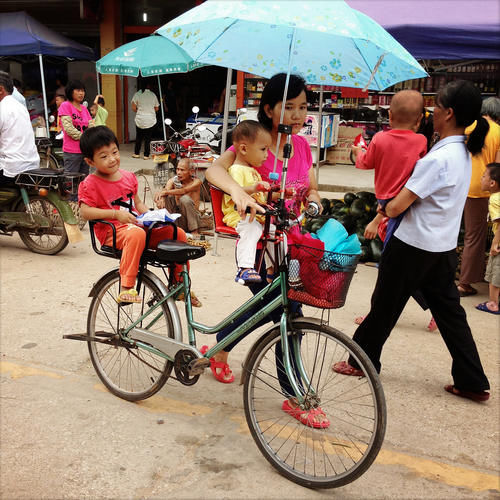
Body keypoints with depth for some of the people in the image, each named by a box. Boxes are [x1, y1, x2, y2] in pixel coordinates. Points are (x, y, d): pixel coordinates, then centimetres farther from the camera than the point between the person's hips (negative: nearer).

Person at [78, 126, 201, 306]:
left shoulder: (128, 177, 16)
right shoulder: (90, 184, -4)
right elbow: (85, 212, -13)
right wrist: (116, 214, -20)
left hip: (137, 225, 7)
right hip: (112, 231, -7)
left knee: (178, 233, -5)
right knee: (136, 234, -41)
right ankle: (126, 288, -39)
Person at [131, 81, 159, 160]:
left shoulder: (137, 94, -4)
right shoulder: (153, 95, -1)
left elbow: (133, 108, -5)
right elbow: (157, 108, 5)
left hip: (140, 120, 0)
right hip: (151, 120, 0)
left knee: (139, 137, 14)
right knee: (148, 138, 5)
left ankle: (136, 153, 20)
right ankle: (146, 155, 5)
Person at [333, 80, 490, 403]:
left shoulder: (438, 158, -23)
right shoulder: (464, 153, 6)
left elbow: (396, 207, -21)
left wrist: (383, 210, -1)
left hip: (413, 247, -8)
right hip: (444, 247, 8)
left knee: (385, 306, 9)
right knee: (449, 310, 14)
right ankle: (473, 382, 18)